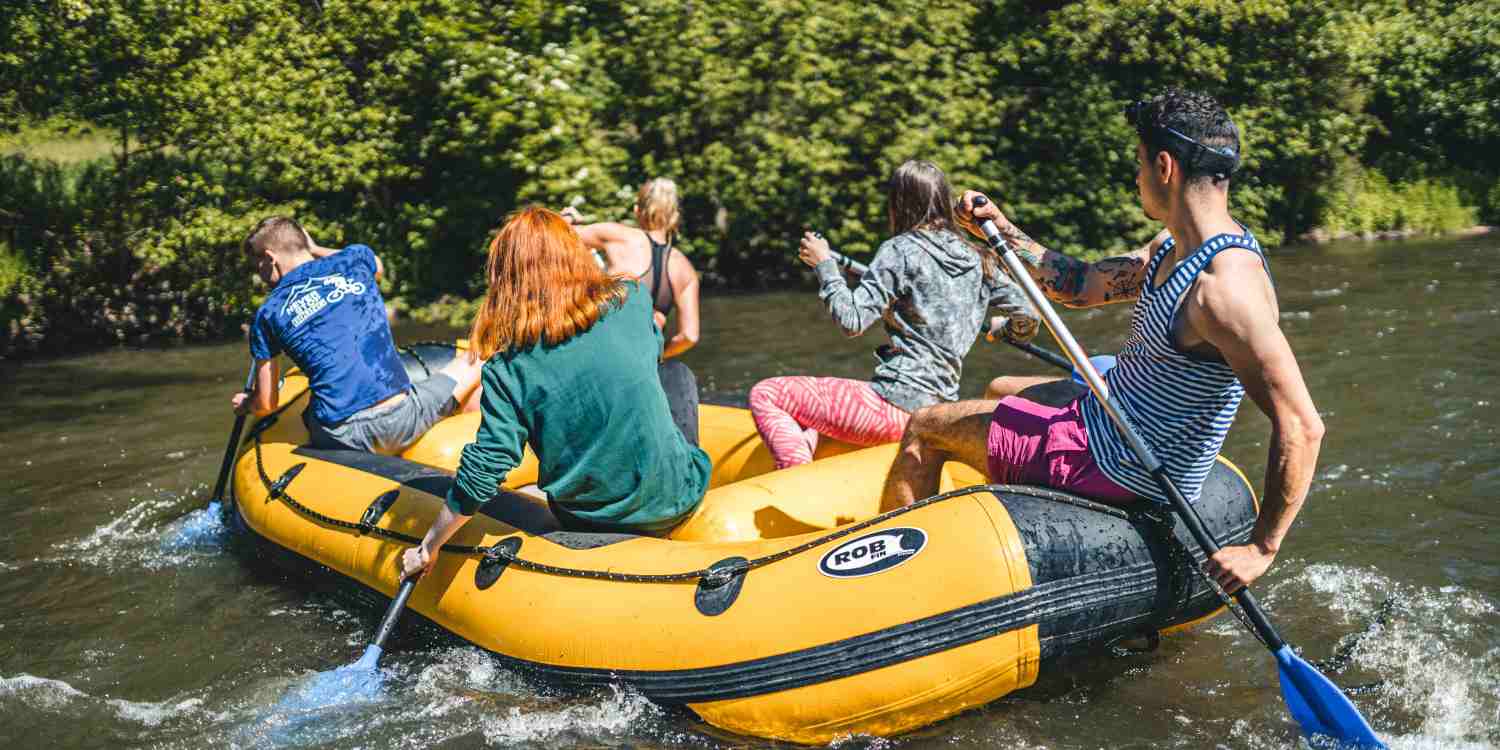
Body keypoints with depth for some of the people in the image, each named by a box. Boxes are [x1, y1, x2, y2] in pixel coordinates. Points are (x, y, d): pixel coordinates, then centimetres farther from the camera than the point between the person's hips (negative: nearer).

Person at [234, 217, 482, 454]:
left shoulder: (268, 313, 4)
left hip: (341, 439, 0)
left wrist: (245, 404, 32)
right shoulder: (354, 260, 8)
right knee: (473, 363, 23)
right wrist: (315, 249, 43)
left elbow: (266, 404, 10)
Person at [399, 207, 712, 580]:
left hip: (583, 519, 1)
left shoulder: (507, 367, -14)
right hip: (673, 505, 0)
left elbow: (481, 475, -15)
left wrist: (427, 548, -1)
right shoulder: (631, 301, -9)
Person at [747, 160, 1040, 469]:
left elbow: (851, 321, -15)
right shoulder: (979, 259, 9)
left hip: (895, 406, -8)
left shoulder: (900, 250, -9)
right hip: (938, 410, 8)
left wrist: (824, 265, -2)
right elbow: (1027, 321, 10)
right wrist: (1003, 328, 33)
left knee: (764, 394, 0)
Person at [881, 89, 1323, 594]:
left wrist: (1261, 547, -27)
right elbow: (1080, 286, 13)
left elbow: (1302, 427, -31)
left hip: (1117, 469, -10)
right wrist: (1002, 231, 2)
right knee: (1000, 391, 33)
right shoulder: (1175, 246, 2)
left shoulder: (1225, 284, -29)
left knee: (924, 430, -1)